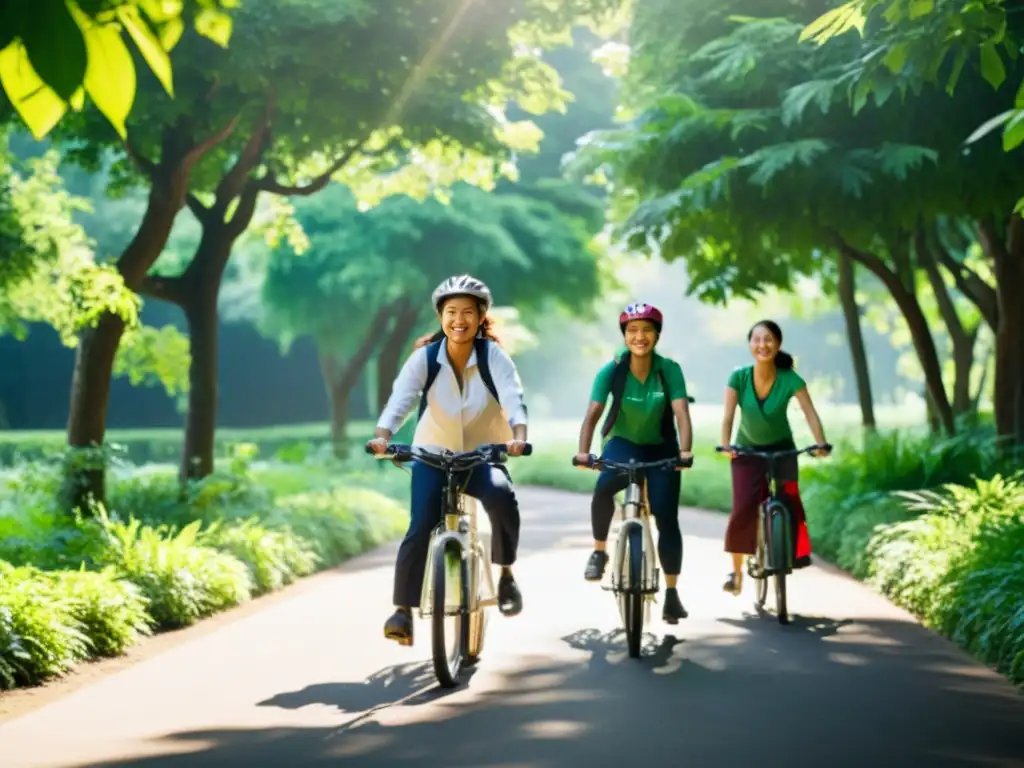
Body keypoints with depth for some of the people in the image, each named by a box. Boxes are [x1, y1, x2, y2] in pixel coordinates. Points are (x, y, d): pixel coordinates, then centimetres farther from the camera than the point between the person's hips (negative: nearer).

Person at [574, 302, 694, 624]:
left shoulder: (669, 370, -16)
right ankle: (599, 551, -10)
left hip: (661, 449, 0)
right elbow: (592, 414, -24)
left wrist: (685, 450, -41)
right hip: (623, 444, 0)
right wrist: (583, 452, -40)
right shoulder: (611, 371, -17)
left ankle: (671, 592, 2)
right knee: (603, 488, -32)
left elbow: (681, 412, -24)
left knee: (667, 518, -10)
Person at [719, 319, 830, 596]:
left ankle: (798, 552, 0)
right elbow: (728, 417, -23)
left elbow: (810, 413, -23)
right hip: (747, 450, 0)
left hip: (782, 449, 0)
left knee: (789, 502, -19)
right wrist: (726, 446, -40)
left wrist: (821, 444, -38)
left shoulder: (790, 379, -20)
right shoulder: (739, 377, -19)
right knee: (743, 510, -13)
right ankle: (736, 571, -1)